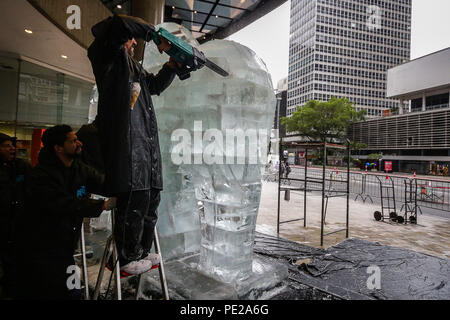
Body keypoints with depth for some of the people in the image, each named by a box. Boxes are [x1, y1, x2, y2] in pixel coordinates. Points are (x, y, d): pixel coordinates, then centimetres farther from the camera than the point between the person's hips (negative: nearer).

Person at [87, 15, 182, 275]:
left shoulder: (134, 67, 30)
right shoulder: (107, 57, 4)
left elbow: (156, 85, 39)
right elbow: (118, 24, -12)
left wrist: (173, 64, 26)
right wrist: (156, 36, -3)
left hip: (147, 143, 10)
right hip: (126, 140, -10)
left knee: (151, 198, 10)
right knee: (134, 200, -11)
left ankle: (143, 251, 23)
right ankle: (127, 258, 5)